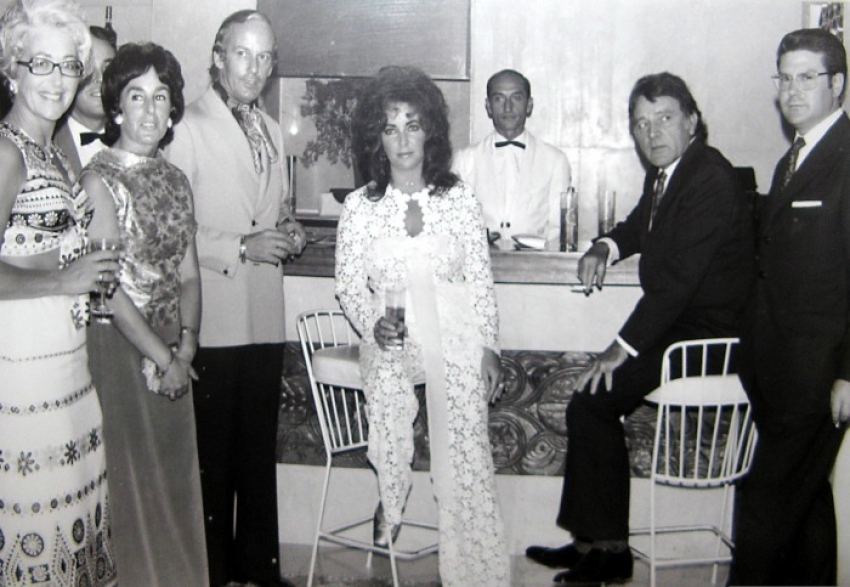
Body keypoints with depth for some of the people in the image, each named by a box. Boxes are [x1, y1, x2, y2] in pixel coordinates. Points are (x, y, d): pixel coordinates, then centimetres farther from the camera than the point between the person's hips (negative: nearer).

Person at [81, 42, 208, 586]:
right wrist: (164, 358, -15)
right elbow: (109, 287, -16)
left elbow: (188, 273, 8)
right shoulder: (99, 179, -11)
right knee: (132, 474, 3)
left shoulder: (175, 179, 9)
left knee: (177, 470, 14)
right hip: (119, 344, -6)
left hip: (171, 348, 6)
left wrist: (187, 341, -7)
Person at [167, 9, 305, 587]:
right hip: (213, 318, -7)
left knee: (259, 450, 15)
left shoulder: (272, 131, 16)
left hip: (265, 317, 7)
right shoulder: (189, 129, -8)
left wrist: (288, 231, 5)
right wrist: (242, 247, -19)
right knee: (212, 456, 3)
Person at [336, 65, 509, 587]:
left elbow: (481, 279, 3)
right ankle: (391, 507, 31)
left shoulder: (460, 199, -1)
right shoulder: (359, 207, -1)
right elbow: (349, 285, 3)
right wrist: (373, 323, -16)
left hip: (456, 345, 0)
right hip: (390, 347, 1)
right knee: (391, 448, -2)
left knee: (466, 456, -3)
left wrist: (489, 347, 1)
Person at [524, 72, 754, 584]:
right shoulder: (664, 173, 10)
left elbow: (679, 277, -26)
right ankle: (592, 541, 11)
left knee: (592, 403, -13)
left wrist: (624, 347, -22)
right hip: (676, 325, 10)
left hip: (705, 337, -10)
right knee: (590, 397, 3)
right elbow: (643, 224, 30)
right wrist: (606, 248, 7)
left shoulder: (711, 179, -20)